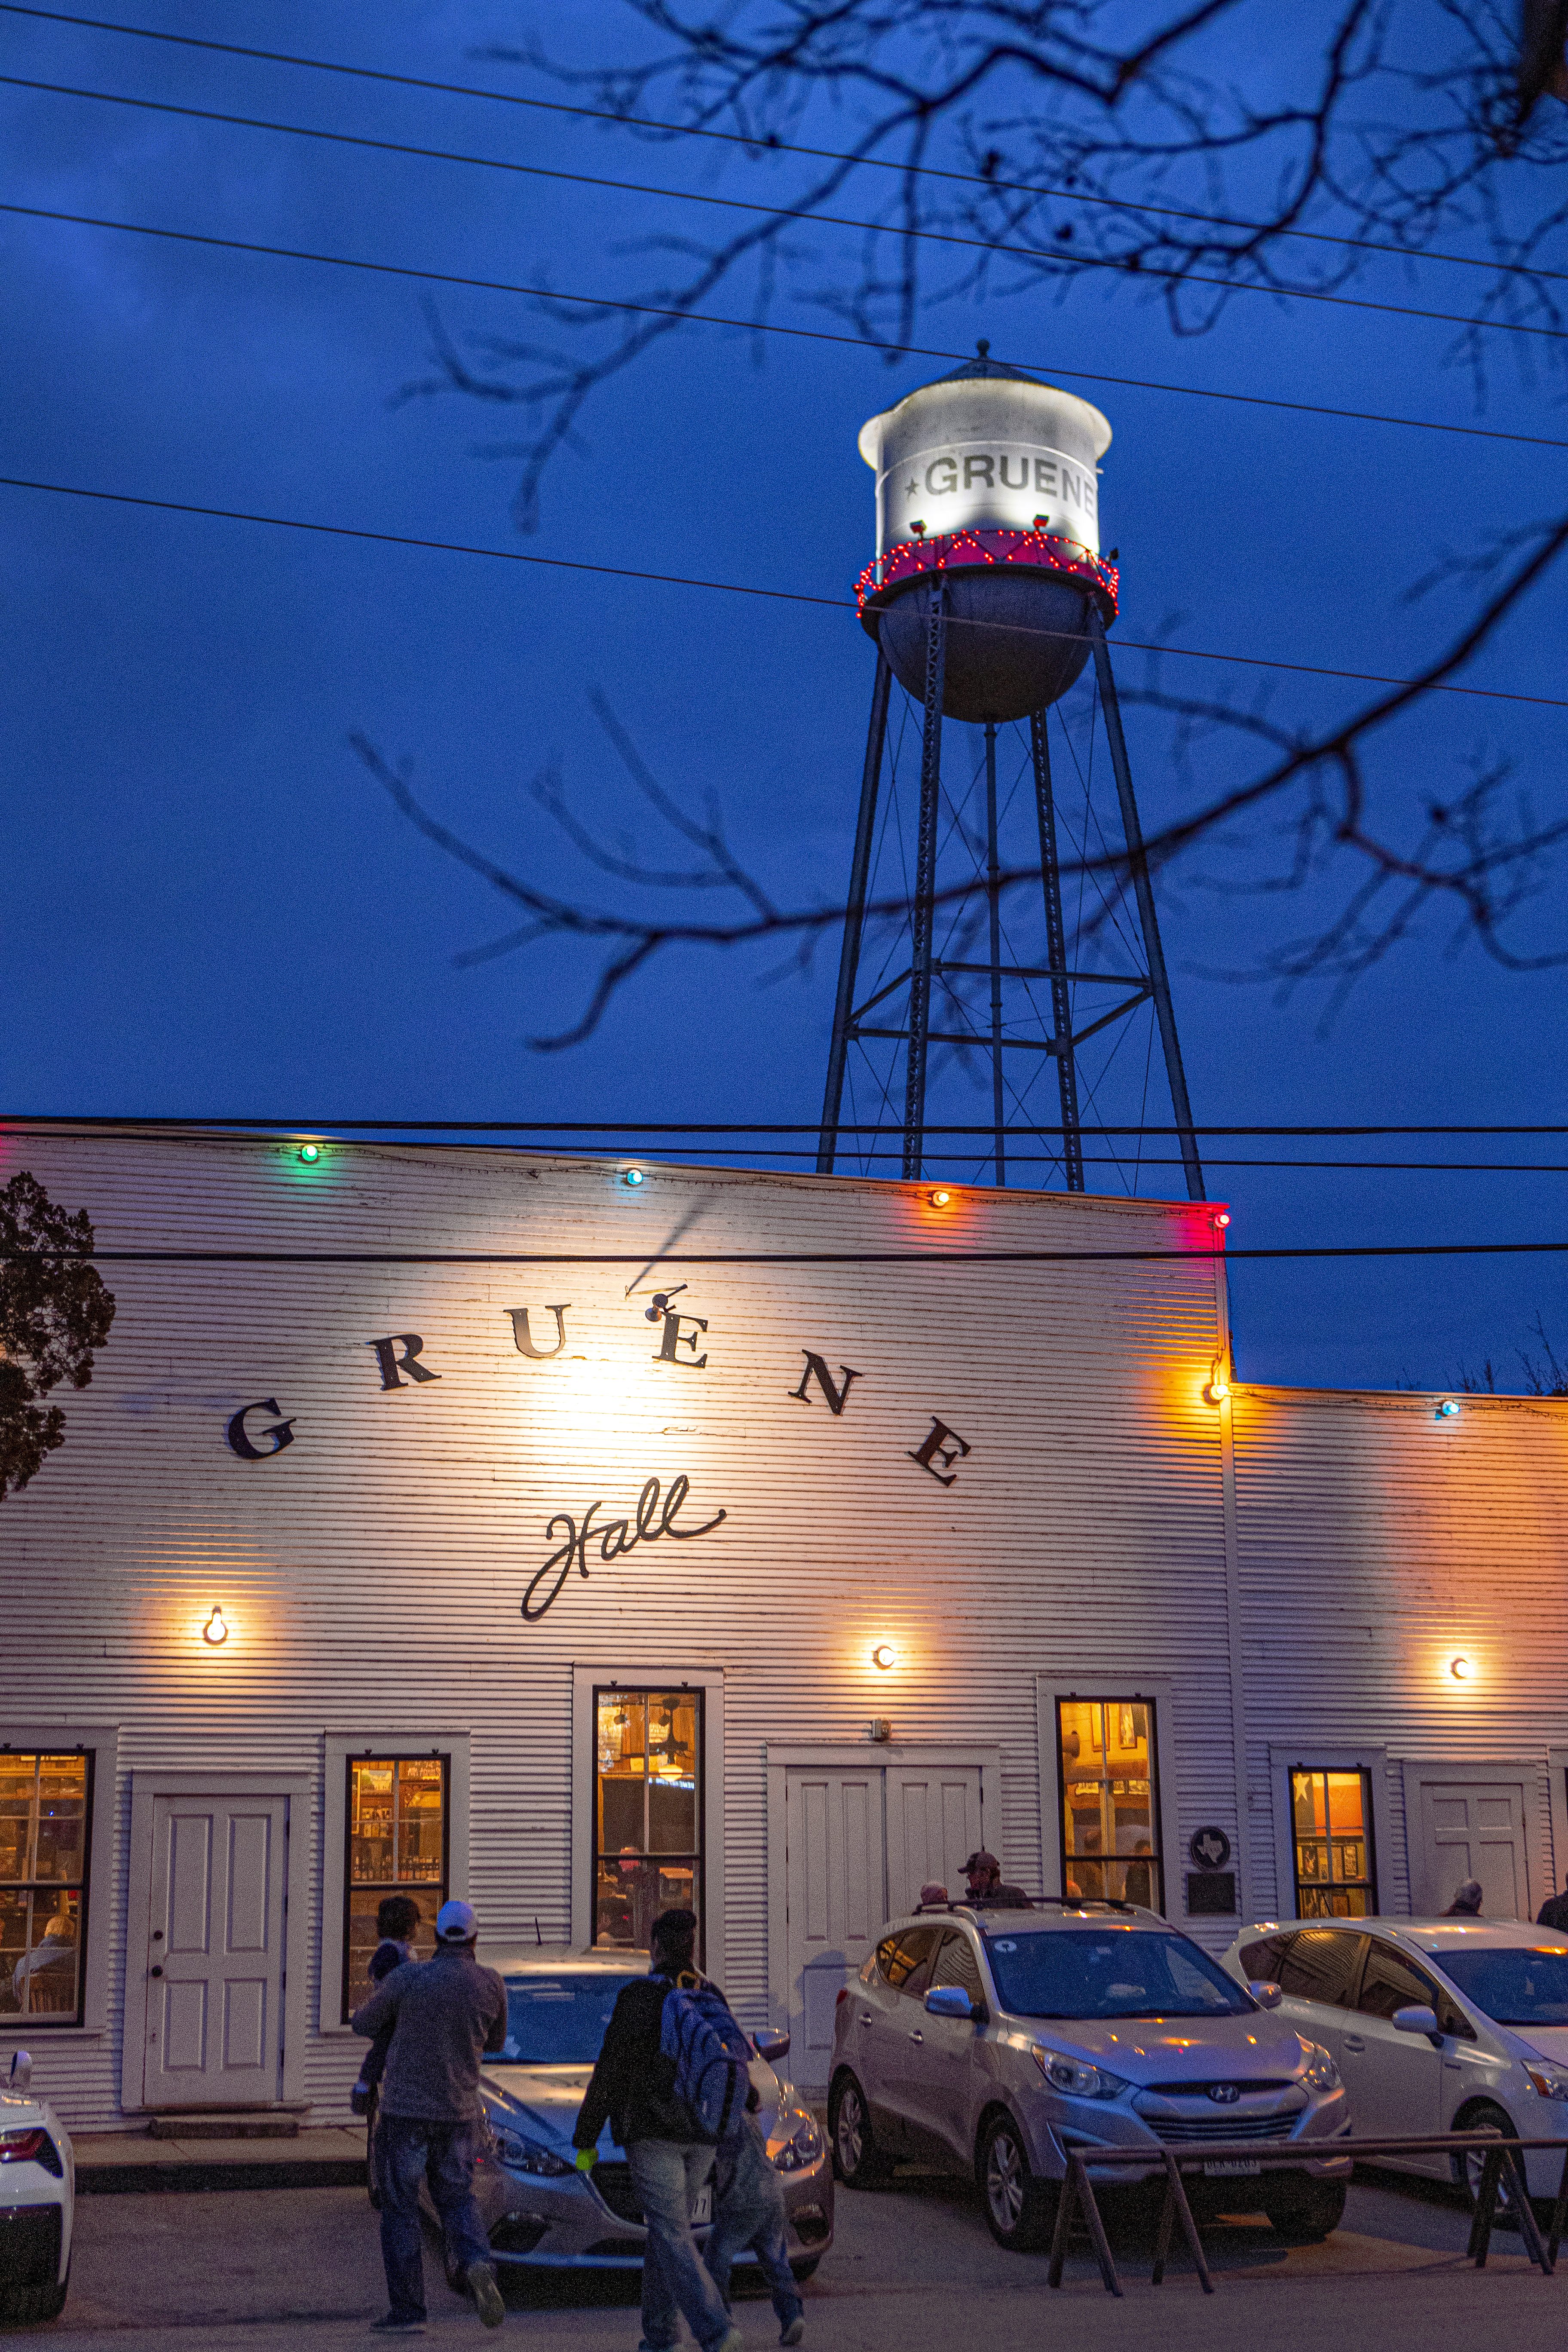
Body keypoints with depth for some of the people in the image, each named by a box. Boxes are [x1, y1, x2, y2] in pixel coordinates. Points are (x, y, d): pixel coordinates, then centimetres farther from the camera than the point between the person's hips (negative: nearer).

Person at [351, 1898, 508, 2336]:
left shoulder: (409, 1977, -12)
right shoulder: (491, 1985, -4)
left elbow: (364, 2023, 3)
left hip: (405, 2108, -3)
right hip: (460, 2111, 3)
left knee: (400, 2209, 7)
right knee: (457, 2199, 16)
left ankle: (407, 2312, 7)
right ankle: (477, 2264, -12)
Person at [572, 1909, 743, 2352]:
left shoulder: (637, 1998, -9)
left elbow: (609, 2075, -9)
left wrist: (586, 2140, -3)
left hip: (651, 2133, -6)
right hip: (701, 2135, 6)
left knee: (673, 2237, -8)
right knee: (666, 2230, 17)